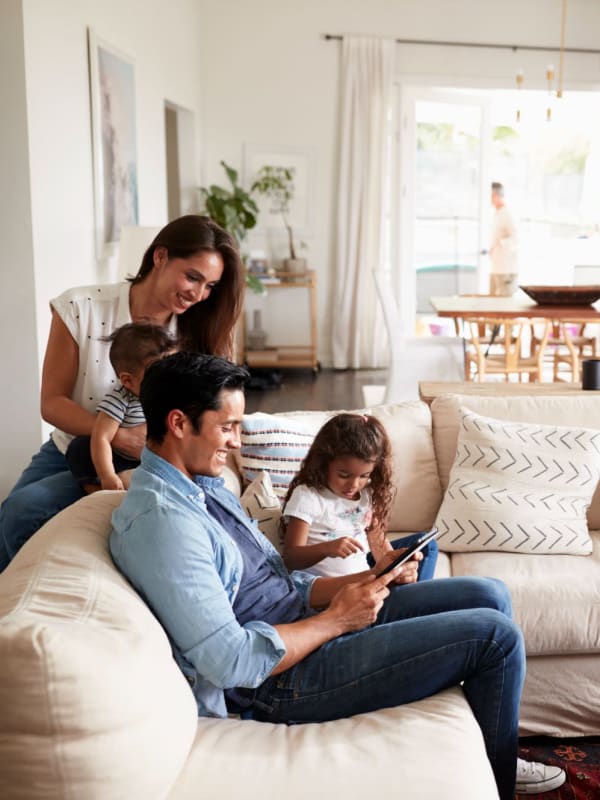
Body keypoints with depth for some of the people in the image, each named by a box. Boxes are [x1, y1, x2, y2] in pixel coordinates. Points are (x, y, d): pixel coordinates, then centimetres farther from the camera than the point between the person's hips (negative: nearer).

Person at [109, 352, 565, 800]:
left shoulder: (203, 486, 10)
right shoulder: (161, 521, -24)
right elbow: (229, 661, -28)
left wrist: (368, 579, 0)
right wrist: (336, 620, -17)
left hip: (305, 618, 10)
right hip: (284, 681, -10)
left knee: (489, 595, 9)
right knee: (496, 636, -9)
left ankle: (494, 759, 26)